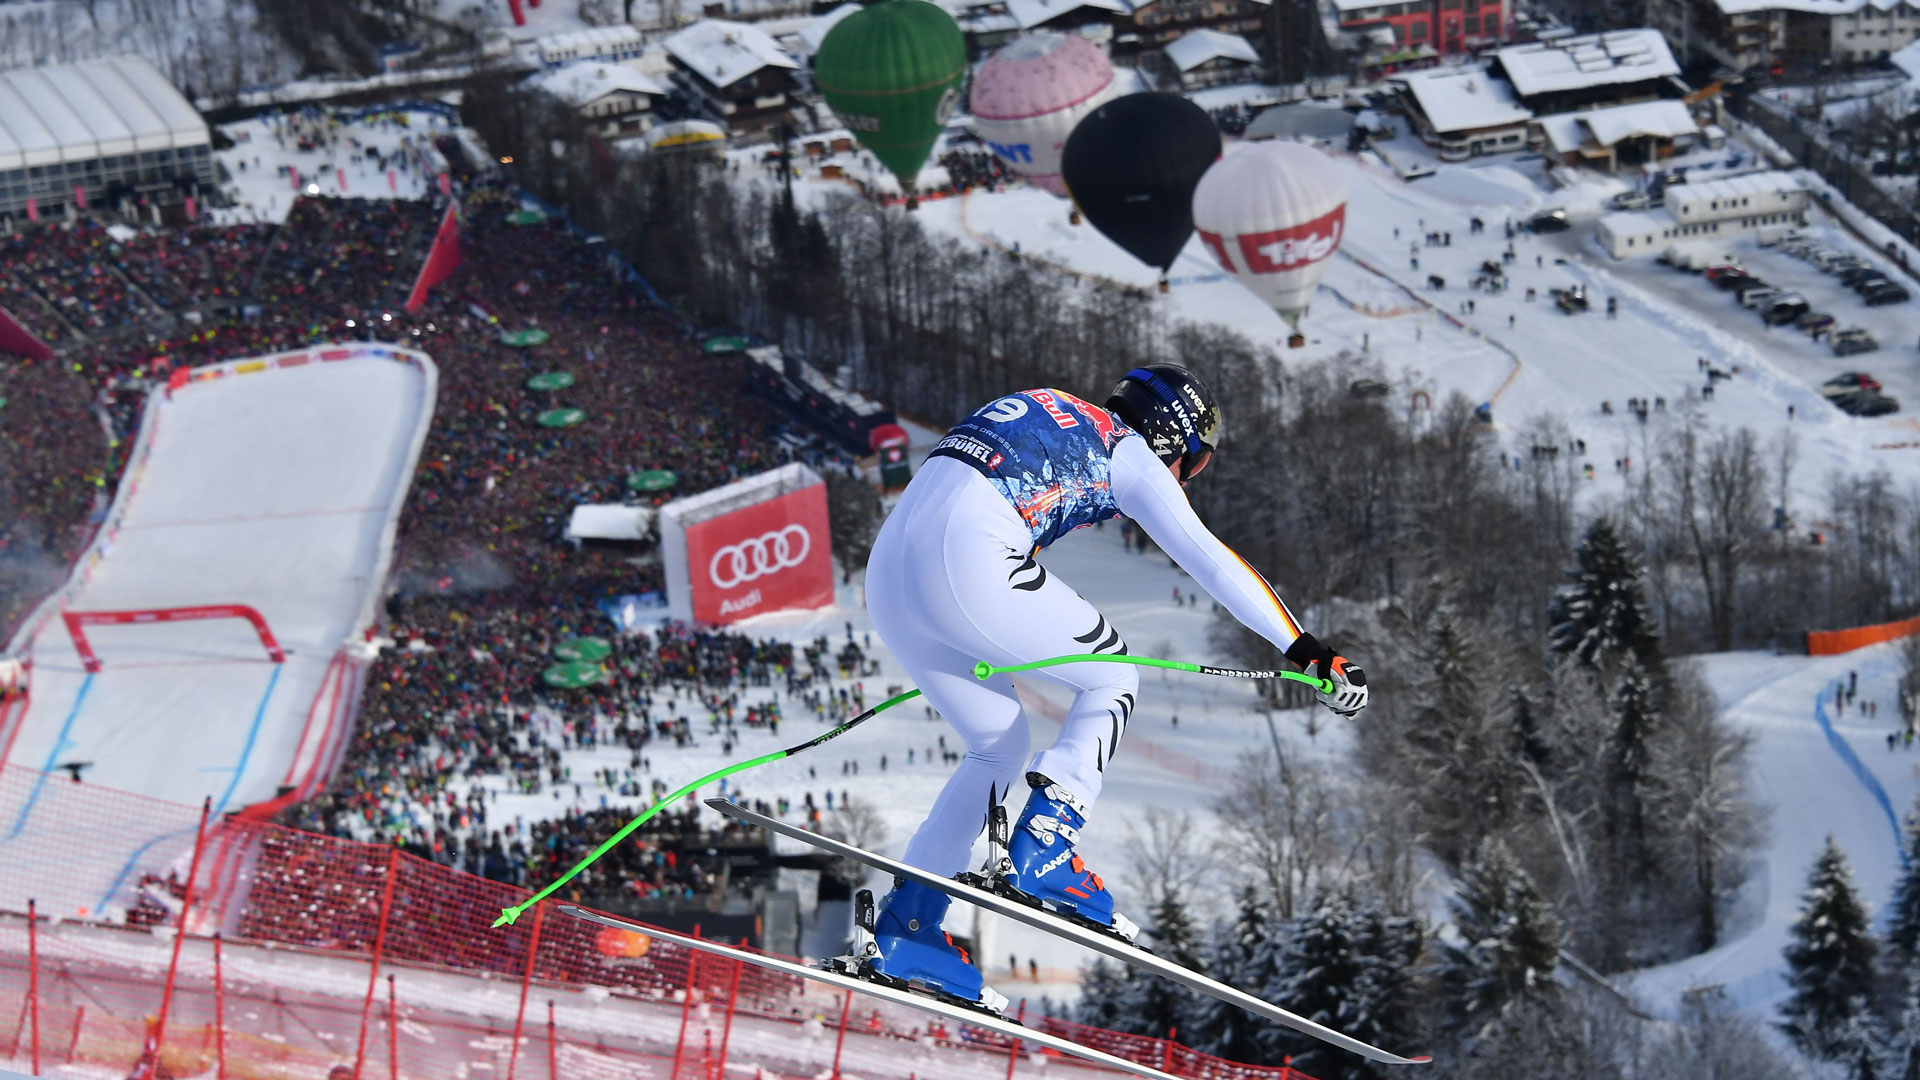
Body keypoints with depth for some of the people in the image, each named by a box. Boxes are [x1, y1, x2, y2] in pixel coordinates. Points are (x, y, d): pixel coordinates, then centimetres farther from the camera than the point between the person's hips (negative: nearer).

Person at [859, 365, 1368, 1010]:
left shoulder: (1048, 412, 33)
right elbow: (1210, 561, 5)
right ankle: (1042, 852, -4)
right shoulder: (1130, 453, 12)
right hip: (970, 564, -8)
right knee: (1114, 679, 12)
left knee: (1000, 745, 22)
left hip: (887, 568, 8)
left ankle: (905, 928, 16)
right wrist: (1307, 651, 5)